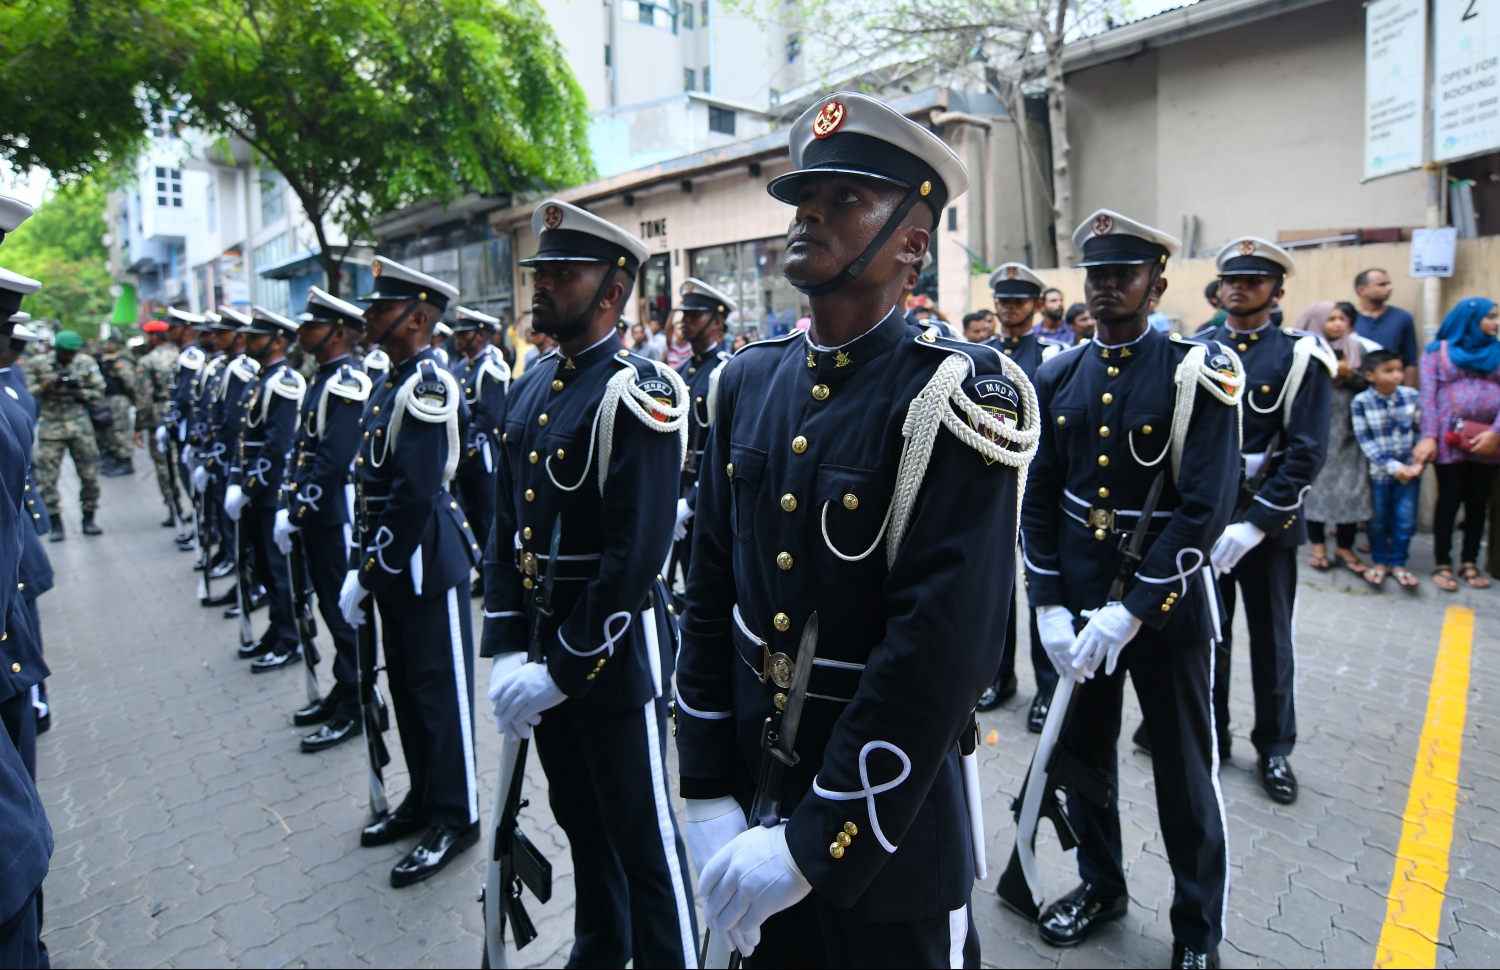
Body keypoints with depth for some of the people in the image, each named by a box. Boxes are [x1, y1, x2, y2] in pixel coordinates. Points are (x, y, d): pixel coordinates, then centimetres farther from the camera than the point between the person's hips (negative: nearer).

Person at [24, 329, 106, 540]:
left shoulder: (86, 362, 5)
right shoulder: (37, 363, 3)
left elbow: (99, 392, 4)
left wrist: (76, 392, -12)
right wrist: (46, 386, -15)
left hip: (81, 425, 1)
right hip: (50, 427, -1)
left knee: (90, 474, 3)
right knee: (47, 477, -3)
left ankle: (89, 519, 16)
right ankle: (56, 524, 6)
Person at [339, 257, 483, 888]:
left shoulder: (429, 387, -18)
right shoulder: (391, 384, 12)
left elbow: (414, 494, -24)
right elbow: (376, 483, 14)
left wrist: (367, 572, -18)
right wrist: (366, 563, 10)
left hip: (429, 564, -10)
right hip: (394, 565, 10)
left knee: (442, 692, 3)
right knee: (405, 686, 19)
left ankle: (457, 818, 18)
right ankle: (423, 800, 34)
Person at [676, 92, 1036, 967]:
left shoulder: (957, 399, -18)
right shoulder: (749, 381, 0)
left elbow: (939, 653, -22)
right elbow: (712, 593, 1)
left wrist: (814, 843, -19)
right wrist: (708, 797, -3)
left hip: (889, 825, -5)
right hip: (753, 792, 5)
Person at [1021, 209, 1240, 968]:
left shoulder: (1197, 373, -11)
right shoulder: (1057, 379, 3)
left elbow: (1205, 509, -17)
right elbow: (1038, 499, 3)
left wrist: (1131, 613, -21)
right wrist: (1049, 607, -5)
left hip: (1168, 604, -4)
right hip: (1076, 599, 4)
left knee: (1183, 771, 10)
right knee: (1083, 750, 17)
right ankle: (1100, 884, 40)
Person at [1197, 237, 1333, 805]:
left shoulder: (1299, 357, -5)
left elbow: (1306, 454, -12)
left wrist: (1253, 525, -19)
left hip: (1267, 523, -2)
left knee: (1271, 640, 9)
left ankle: (1274, 749, 26)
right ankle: (1209, 735, 28)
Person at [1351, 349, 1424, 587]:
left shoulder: (1412, 396, -4)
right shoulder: (1361, 402, -13)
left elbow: (1422, 430, 3)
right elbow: (1365, 440, -13)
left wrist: (1418, 461, -8)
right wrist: (1393, 466, -17)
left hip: (1409, 470, 2)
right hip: (1378, 471, -2)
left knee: (1406, 520, 5)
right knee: (1378, 519, 10)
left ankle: (1398, 563, 22)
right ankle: (1380, 561, 28)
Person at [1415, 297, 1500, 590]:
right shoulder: (1437, 351, 6)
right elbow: (1428, 396, -2)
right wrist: (1428, 436, -12)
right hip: (1450, 439, -3)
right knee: (1449, 500, -1)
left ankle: (1470, 563, 17)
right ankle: (1442, 565, 7)